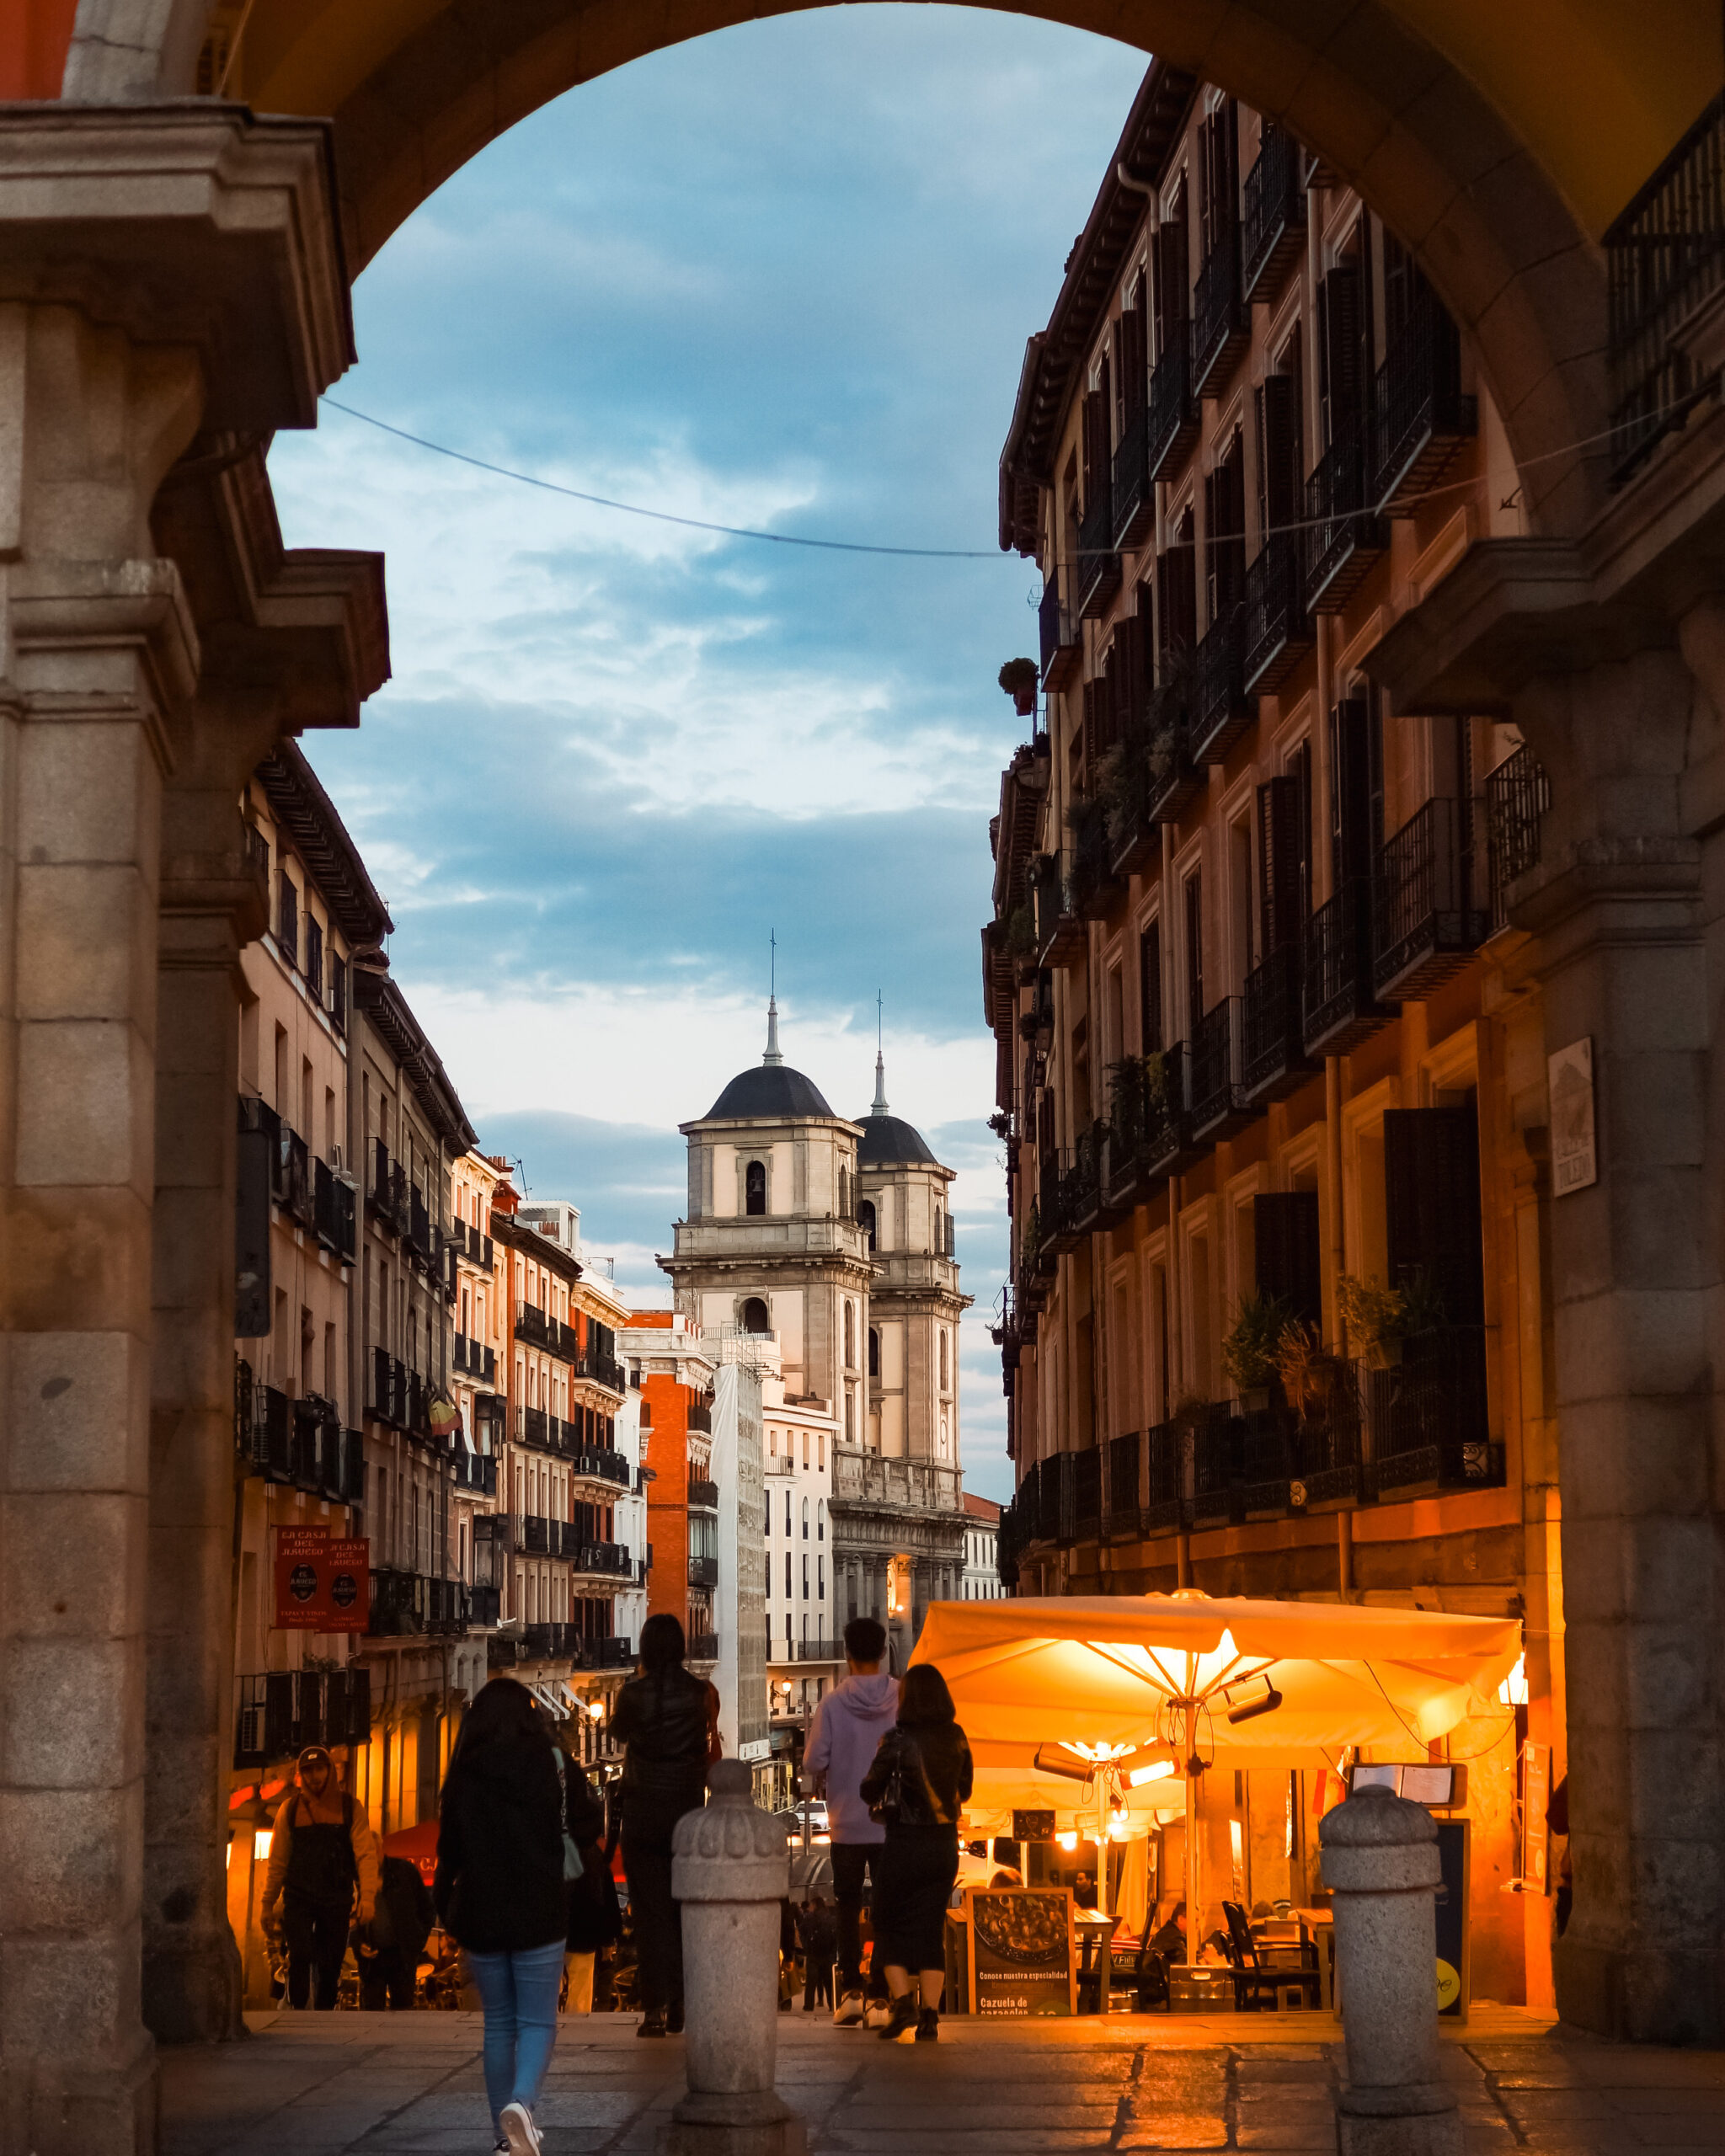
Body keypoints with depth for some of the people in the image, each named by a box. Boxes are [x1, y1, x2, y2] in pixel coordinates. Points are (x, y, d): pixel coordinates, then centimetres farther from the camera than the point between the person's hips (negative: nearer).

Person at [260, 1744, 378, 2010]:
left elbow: (366, 1854, -4)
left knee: (330, 1963, 4)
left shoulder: (350, 1808, 3)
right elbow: (277, 1860, 8)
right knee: (300, 1957, -14)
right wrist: (268, 1903, 5)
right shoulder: (290, 1808, 5)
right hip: (298, 1898, 0)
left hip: (336, 1899, 0)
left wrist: (367, 1896, -16)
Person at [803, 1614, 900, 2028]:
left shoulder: (833, 1703, -8)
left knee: (847, 1906, 14)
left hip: (847, 1822, 0)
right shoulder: (904, 1700, -6)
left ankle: (850, 1990, 6)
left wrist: (816, 1785, 14)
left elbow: (814, 1762, -8)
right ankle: (879, 1998, 0)